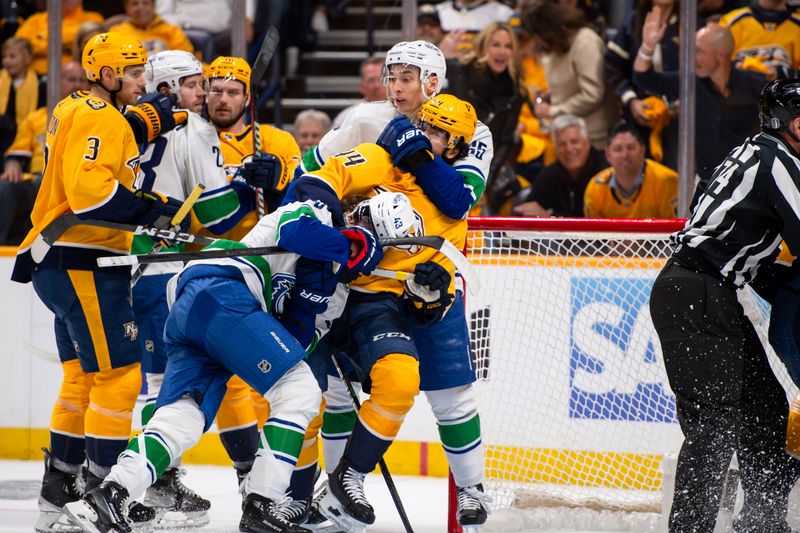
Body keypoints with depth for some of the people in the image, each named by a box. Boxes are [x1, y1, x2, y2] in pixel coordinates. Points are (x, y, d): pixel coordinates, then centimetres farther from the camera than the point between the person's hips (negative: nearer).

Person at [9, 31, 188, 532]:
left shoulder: (76, 111, 18)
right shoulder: (99, 118, -15)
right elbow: (89, 189, -26)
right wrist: (154, 208, -23)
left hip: (62, 264, 11)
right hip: (82, 264, -11)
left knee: (83, 376, 17)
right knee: (118, 374, -7)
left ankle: (57, 492, 21)